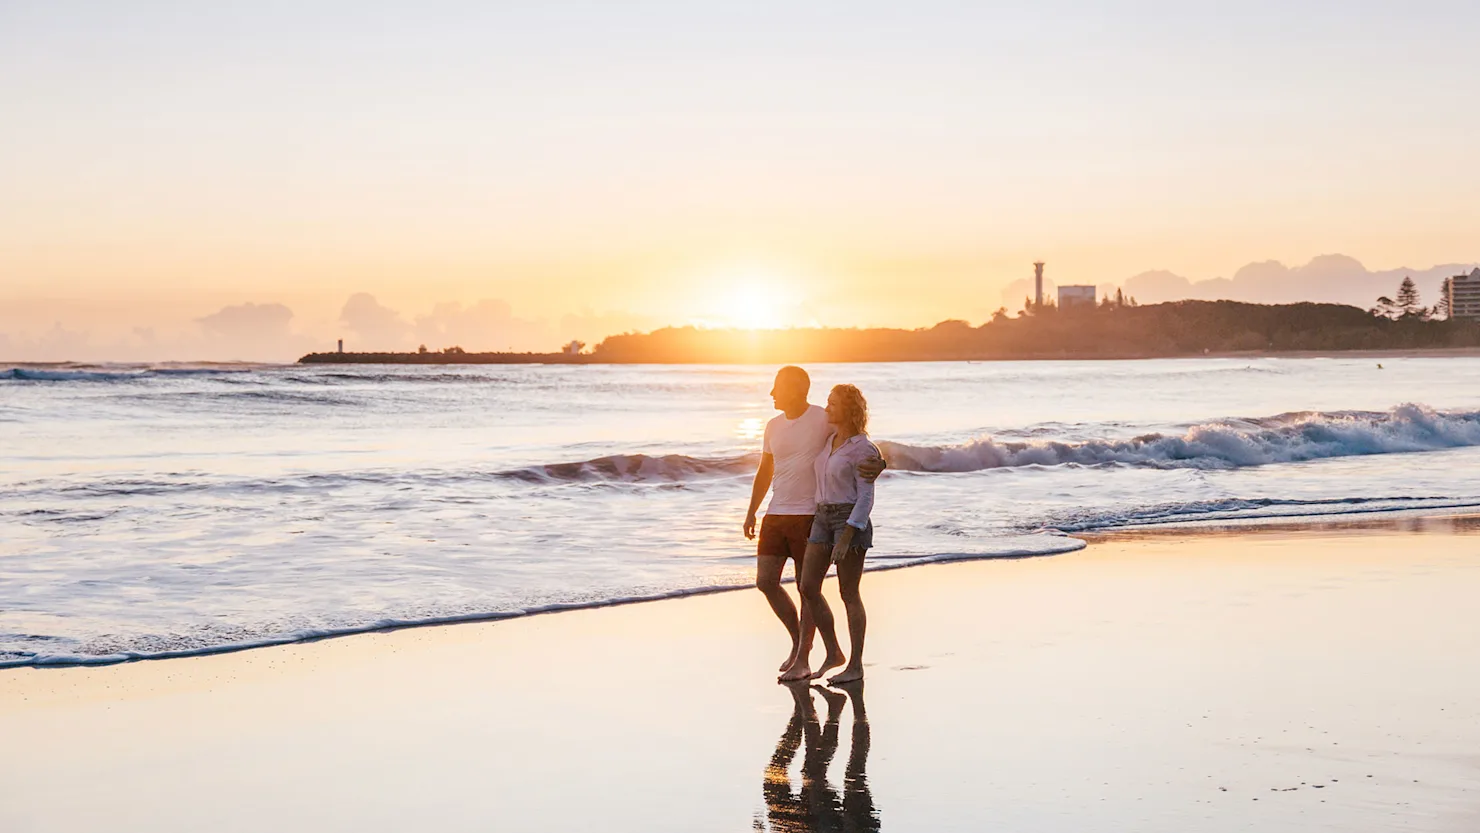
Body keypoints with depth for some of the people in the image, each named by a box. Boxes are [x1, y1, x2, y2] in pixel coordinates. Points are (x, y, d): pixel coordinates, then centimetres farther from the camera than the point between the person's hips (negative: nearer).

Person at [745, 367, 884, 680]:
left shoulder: (824, 420, -8)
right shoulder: (774, 426, 11)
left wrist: (878, 465, -31)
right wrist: (751, 512, 15)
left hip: (810, 515, -6)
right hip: (776, 514, 6)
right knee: (765, 581, 0)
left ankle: (802, 659, 6)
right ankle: (797, 640, 18)